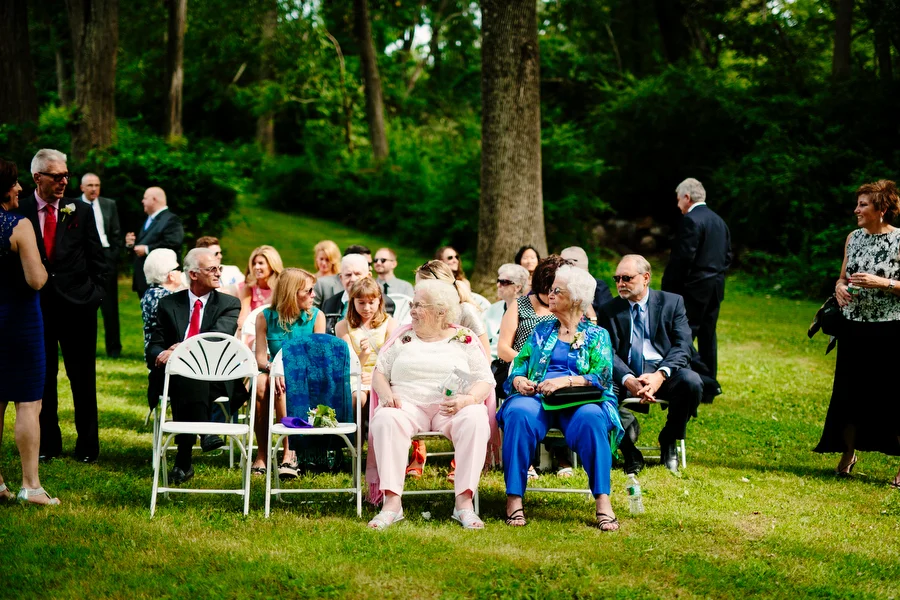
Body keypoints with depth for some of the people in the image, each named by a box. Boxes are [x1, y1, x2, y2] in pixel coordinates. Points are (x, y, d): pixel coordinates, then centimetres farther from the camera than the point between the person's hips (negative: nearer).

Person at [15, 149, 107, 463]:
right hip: (36, 305, 0)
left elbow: (97, 258, 7)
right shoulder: (20, 212, -2)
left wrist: (96, 293, 0)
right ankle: (47, 443, 18)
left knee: (83, 378, 5)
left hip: (77, 305, 0)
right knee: (42, 377, 7)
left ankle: (87, 445, 14)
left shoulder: (81, 211, 2)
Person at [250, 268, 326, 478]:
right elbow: (260, 356, -2)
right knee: (260, 384, -34)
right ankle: (262, 453, -27)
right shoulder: (265, 317, 2)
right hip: (275, 373, 2)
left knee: (281, 389, -36)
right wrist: (273, 369, -25)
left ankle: (289, 454, -36)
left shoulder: (316, 316, 1)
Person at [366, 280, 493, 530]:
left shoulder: (464, 339, 9)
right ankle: (392, 502, -37)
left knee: (475, 420, -34)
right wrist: (387, 395, -9)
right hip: (408, 404, 1)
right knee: (385, 420, -33)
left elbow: (485, 381, 3)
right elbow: (379, 373, 13)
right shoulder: (403, 336, 16)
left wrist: (466, 399, -18)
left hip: (453, 406, -1)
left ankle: (464, 503, -34)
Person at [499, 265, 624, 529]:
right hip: (537, 397, 2)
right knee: (519, 413, -34)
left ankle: (602, 500, -35)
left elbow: (603, 377, -3)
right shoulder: (543, 330, 22)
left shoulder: (597, 336, 12)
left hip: (579, 401, -2)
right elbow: (519, 365, 14)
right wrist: (518, 379, -10)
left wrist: (567, 381, -18)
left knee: (591, 418, -38)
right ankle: (514, 498, -33)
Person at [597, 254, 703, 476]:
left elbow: (682, 346, -2)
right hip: (626, 376, 0)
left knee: (691, 381, -33)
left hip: (664, 373, 0)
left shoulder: (672, 302, 9)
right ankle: (629, 450, -9)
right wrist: (628, 380, -22)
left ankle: (668, 442, -4)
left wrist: (660, 375, -22)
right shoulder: (608, 310, 11)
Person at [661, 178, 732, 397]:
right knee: (707, 337, 12)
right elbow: (727, 256, 16)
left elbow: (682, 258, -18)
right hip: (715, 288, 9)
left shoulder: (691, 221, -14)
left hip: (694, 289, -9)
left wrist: (668, 288, -14)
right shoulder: (719, 221, 14)